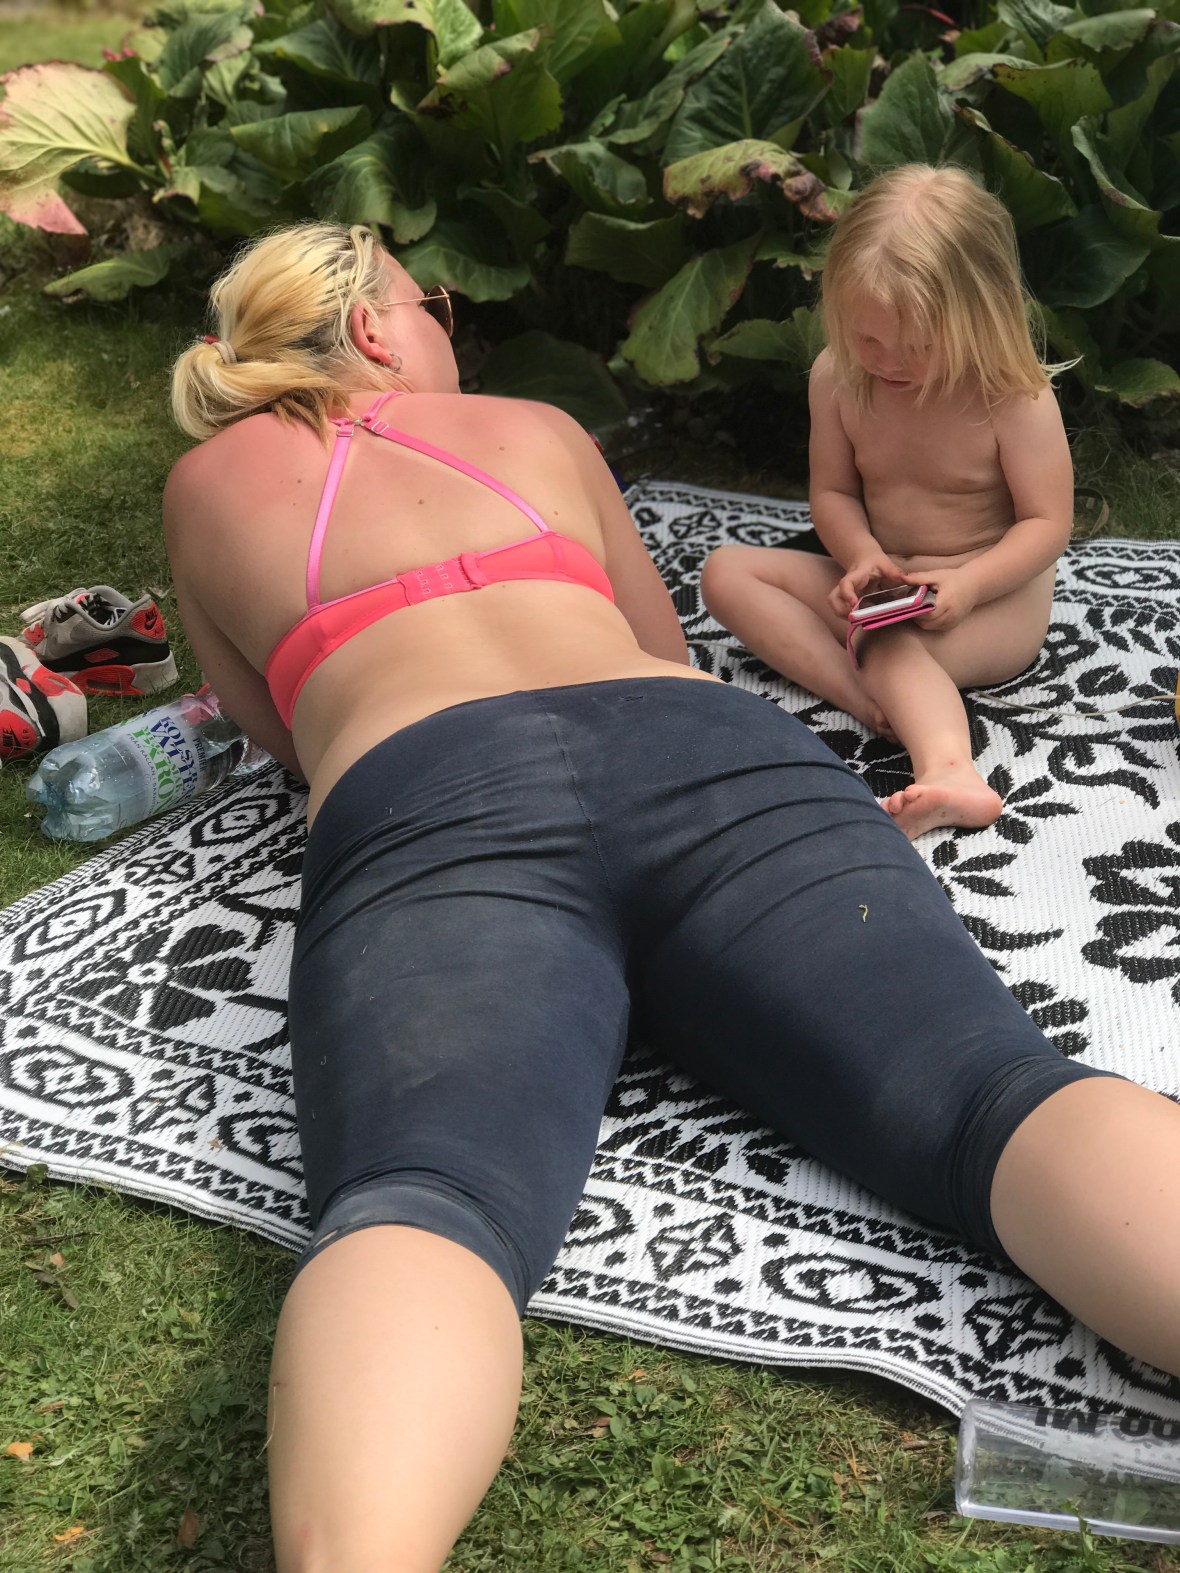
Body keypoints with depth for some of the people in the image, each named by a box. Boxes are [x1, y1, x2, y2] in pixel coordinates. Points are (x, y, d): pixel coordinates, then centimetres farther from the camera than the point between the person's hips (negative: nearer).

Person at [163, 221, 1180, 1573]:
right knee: (1005, 1097, -18)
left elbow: (269, 724, 43)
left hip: (430, 809, -1)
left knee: (418, 1206, -27)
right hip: (715, 748, 2)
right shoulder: (537, 427, 34)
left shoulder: (208, 482, 31)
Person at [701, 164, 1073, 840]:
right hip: (884, 585, 6)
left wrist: (966, 585, -30)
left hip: (995, 598, -6)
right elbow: (834, 490, 3)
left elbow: (1047, 522, -14)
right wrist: (863, 555, -19)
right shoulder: (837, 377, -5)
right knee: (727, 570, -11)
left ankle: (949, 772, -63)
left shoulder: (1015, 398, -18)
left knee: (893, 646, -36)